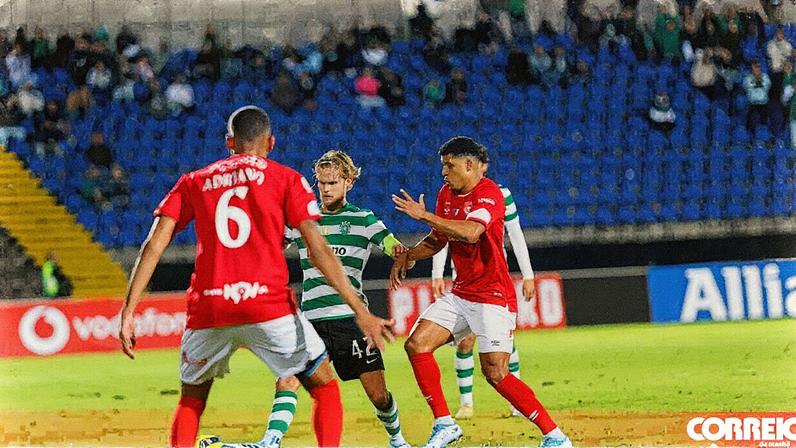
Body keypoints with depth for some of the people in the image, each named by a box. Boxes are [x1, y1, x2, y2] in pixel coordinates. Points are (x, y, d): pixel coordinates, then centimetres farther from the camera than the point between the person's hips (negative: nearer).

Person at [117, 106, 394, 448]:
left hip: (207, 312, 2)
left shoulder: (193, 182, 17)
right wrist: (360, 312, -2)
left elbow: (153, 245, 7)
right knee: (325, 387, 11)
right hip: (267, 306, -2)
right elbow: (318, 249, 0)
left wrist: (128, 311, 5)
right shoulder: (285, 178, 10)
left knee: (191, 400, 22)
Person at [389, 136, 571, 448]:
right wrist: (407, 256, 6)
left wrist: (424, 215, -25)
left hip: (494, 296, -8)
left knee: (496, 373, -14)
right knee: (417, 344, -4)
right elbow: (437, 241, 24)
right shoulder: (447, 194, 11)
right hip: (461, 294, 8)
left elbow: (470, 233, -33)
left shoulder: (489, 194, -16)